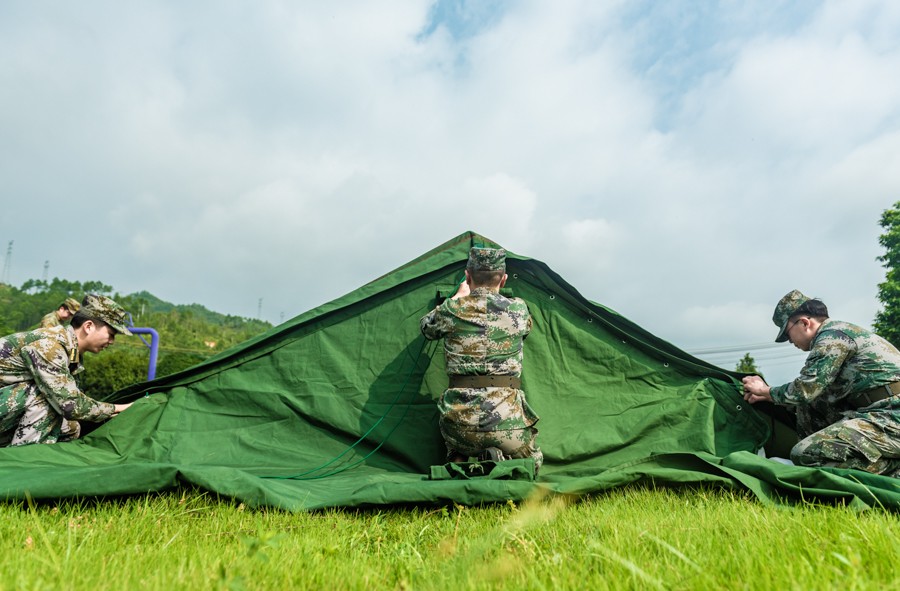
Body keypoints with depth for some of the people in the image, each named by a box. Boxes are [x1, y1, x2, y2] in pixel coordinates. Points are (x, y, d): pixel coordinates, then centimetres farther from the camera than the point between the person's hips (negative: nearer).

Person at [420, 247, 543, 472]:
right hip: (508, 418, -1)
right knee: (532, 462, 29)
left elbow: (427, 328, 22)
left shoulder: (452, 310, -1)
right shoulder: (518, 309, 2)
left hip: (461, 422, 1)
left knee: (457, 452, 36)